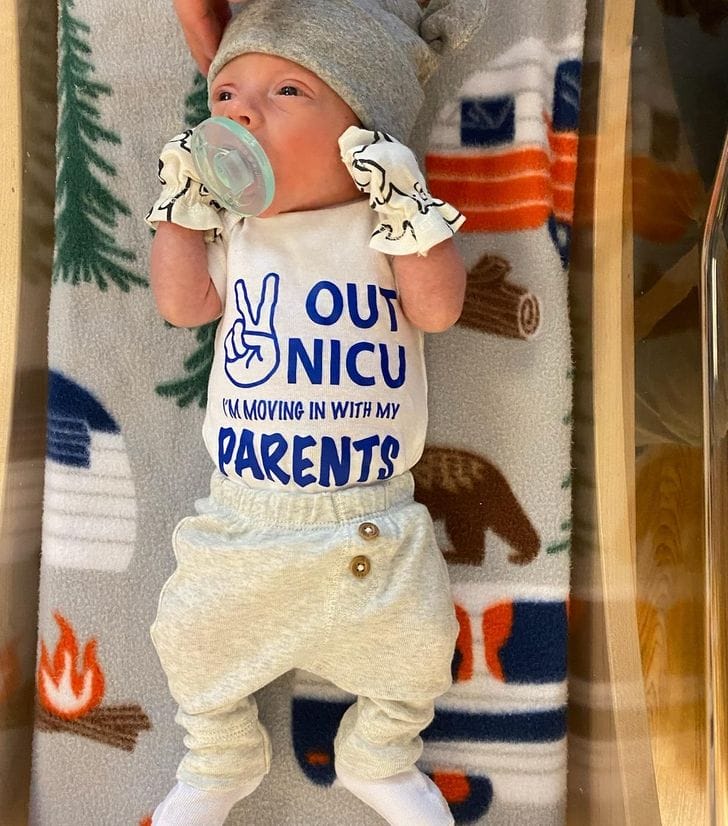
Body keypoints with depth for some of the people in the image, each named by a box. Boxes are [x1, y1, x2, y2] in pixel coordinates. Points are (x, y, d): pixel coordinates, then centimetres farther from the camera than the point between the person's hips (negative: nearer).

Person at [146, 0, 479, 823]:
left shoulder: (388, 222, -3)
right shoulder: (234, 227, 5)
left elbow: (438, 306, -14)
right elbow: (182, 304, -1)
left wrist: (406, 204, -19)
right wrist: (182, 203, -3)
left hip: (372, 518, -1)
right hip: (244, 514, 2)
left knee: (412, 643, 10)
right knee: (198, 638, 12)